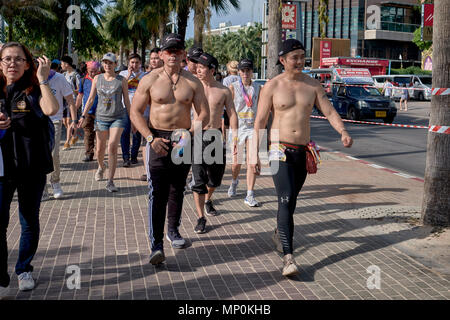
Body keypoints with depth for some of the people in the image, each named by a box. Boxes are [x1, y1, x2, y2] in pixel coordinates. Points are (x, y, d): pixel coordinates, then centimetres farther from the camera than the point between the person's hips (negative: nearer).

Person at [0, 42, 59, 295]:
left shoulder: (34, 90, -1)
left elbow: (51, 110, -21)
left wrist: (43, 79, -17)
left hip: (32, 167, -1)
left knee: (30, 222, 12)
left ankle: (24, 270, 31)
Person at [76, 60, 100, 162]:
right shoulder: (83, 80, 8)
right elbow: (80, 96, 17)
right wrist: (75, 109, 17)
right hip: (87, 111, 1)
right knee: (88, 133, -2)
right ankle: (88, 154, 0)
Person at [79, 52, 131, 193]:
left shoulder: (121, 80, -1)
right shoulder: (97, 79, 5)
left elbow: (127, 101, 5)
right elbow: (91, 99, 8)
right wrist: (83, 116, 0)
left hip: (118, 117, -2)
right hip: (101, 117, 2)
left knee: (112, 147, -17)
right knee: (100, 150, 9)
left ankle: (110, 182, -11)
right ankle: (101, 167, 45)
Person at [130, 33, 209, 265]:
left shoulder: (192, 83, 4)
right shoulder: (150, 80, 0)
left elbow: (204, 114, 4)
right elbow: (135, 112, -1)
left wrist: (190, 135, -12)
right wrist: (151, 138, -13)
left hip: (183, 139, 3)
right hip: (157, 139, -2)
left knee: (177, 189, 13)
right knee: (157, 192, -10)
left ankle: (173, 230, 32)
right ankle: (156, 244, -11)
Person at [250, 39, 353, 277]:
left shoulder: (312, 85, 7)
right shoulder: (272, 86, -3)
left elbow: (329, 111, 5)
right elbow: (260, 122, -2)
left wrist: (343, 132, -14)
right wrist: (254, 153, -8)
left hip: (302, 151, 4)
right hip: (280, 150, -4)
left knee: (291, 199, 16)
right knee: (285, 201, -16)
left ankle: (279, 233, 43)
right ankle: (288, 257, -20)